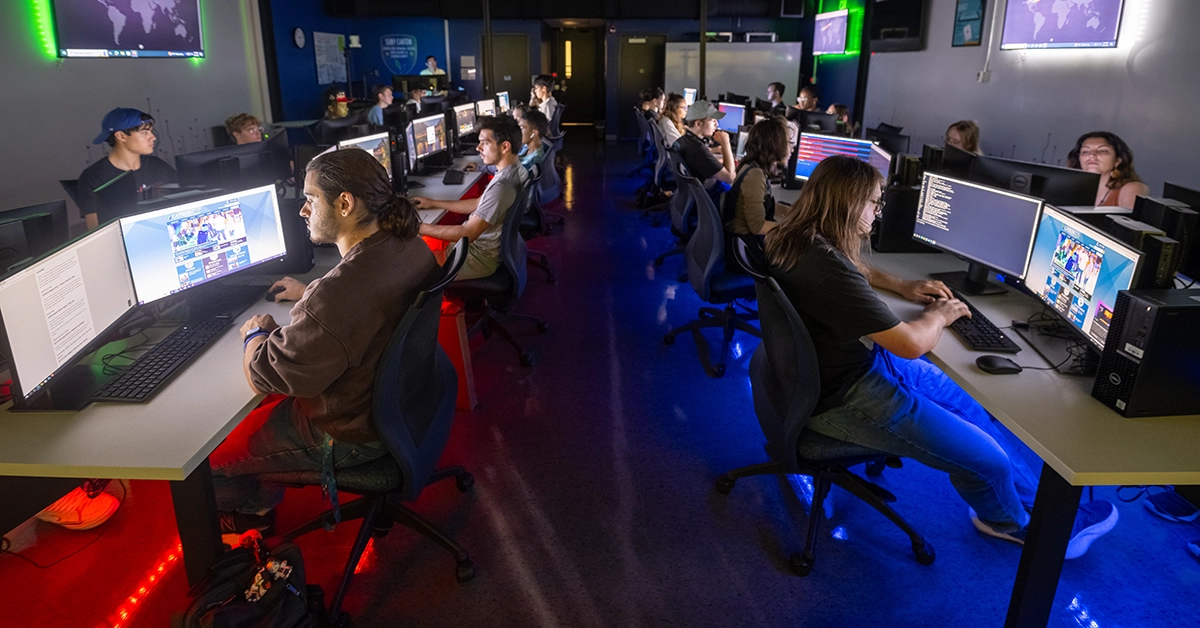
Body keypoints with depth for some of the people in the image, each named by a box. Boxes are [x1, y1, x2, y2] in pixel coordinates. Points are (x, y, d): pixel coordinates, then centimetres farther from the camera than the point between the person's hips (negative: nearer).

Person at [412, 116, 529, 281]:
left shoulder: (501, 186, -32)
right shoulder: (514, 170, -1)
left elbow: (467, 233, -29)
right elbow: (480, 204, 11)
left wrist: (419, 228, -22)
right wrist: (434, 203, 12)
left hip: (483, 256, -9)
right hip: (491, 245, 9)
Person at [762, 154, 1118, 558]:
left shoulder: (797, 239, -2)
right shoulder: (828, 270, -34)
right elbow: (911, 343, -27)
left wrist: (901, 286, 10)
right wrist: (940, 314, -5)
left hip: (860, 362, 10)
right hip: (839, 399, -10)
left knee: (971, 406, 17)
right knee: (986, 458, -2)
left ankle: (1037, 507, 33)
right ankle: (1014, 522, 31)